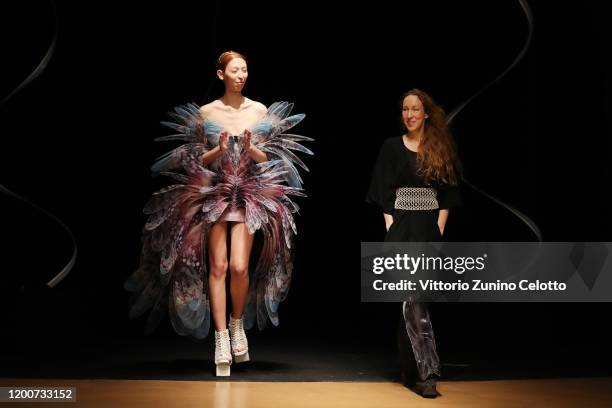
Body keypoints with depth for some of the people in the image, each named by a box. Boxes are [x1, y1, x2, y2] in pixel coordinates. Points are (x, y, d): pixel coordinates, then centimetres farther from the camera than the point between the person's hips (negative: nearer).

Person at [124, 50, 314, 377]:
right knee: (218, 266, -3)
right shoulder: (206, 112, 2)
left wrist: (250, 148, -14)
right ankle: (221, 340, 3)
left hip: (249, 194, 0)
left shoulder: (260, 111, 4)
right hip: (214, 193, 0)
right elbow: (199, 159, 5)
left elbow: (266, 159, 6)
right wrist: (220, 150, -13)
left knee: (239, 266, -11)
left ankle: (238, 323, 17)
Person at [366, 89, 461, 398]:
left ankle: (409, 370, 16)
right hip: (402, 230, -2)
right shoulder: (392, 147, 5)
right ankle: (427, 371, -13)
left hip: (429, 231, 2)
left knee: (411, 301, 6)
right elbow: (385, 195, 1)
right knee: (412, 299, -12)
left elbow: (446, 196, 7)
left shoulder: (441, 150, 8)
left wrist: (439, 231, -5)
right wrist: (391, 232, -9)